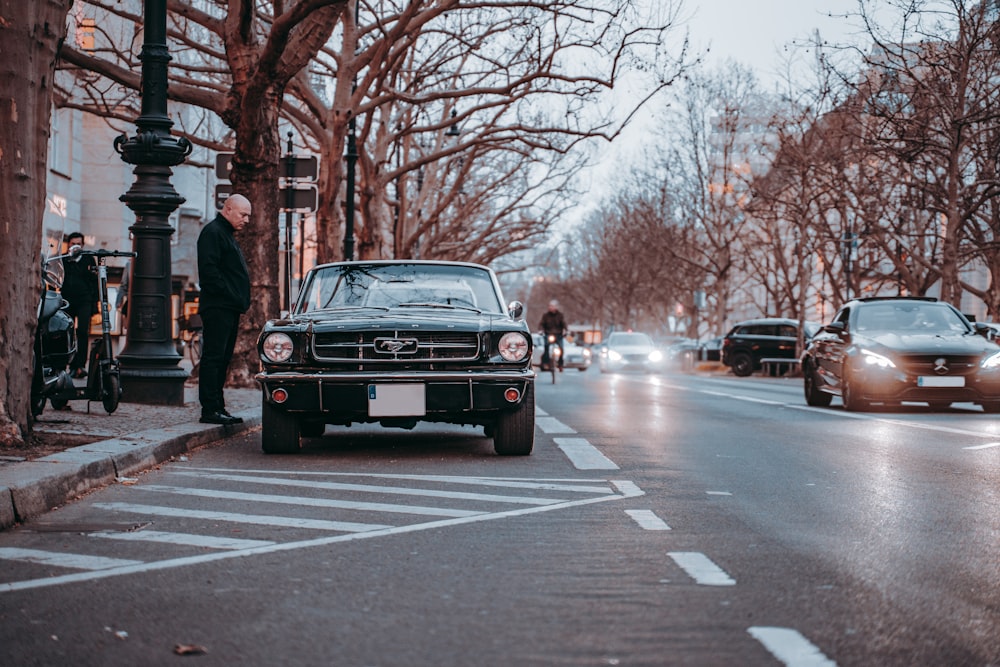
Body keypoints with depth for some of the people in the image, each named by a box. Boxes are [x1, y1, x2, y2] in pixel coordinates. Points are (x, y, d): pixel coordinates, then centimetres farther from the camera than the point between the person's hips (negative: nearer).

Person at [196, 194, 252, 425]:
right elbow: (209, 270, -19)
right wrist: (231, 295, -20)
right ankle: (210, 410, -10)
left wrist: (241, 301, 13)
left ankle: (217, 408, 14)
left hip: (230, 310, 10)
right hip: (217, 308, -10)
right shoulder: (212, 232, -8)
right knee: (213, 358, -9)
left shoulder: (227, 235, 24)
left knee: (222, 360, 11)